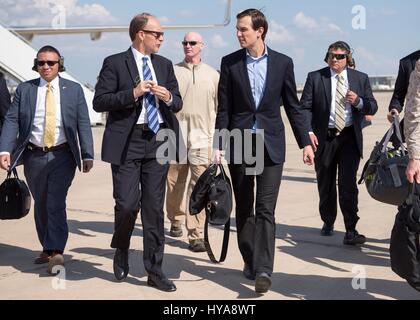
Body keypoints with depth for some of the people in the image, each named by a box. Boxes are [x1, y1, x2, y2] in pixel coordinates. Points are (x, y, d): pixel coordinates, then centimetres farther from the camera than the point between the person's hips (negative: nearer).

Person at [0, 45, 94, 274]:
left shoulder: (73, 90, 4)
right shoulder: (24, 90, 6)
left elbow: (83, 124, 1)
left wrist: (87, 155, -7)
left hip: (62, 155, -2)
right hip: (34, 156, 3)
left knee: (56, 204, -13)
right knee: (40, 205, 12)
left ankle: (56, 252, -17)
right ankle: (47, 249, 25)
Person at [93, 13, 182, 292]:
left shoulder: (165, 64, 15)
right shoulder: (115, 63, 0)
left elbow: (178, 103, 19)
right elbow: (99, 102, -6)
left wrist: (169, 97, -4)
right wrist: (133, 93, -16)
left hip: (158, 140, 4)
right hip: (127, 142, -4)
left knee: (154, 208, 5)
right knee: (127, 204, -8)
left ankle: (155, 271, 11)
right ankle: (121, 250, 24)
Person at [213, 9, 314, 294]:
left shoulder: (283, 63, 2)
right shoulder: (230, 63, 2)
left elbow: (293, 106, 6)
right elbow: (224, 108, 2)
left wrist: (305, 141, 4)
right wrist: (219, 145, -4)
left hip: (271, 144, -1)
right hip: (239, 142, 1)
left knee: (265, 209, -7)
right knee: (244, 208, 10)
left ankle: (264, 269, -10)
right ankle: (250, 261, 23)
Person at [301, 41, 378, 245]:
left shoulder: (361, 79, 8)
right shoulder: (315, 78, 3)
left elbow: (372, 107, 9)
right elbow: (305, 107, -1)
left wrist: (358, 101, -13)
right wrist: (309, 131, -15)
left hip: (349, 138, 0)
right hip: (324, 138, 0)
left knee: (348, 185, -9)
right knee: (325, 185, 12)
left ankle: (350, 232, -9)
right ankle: (328, 223, 32)